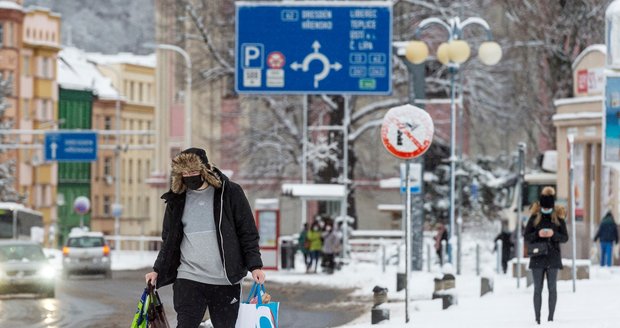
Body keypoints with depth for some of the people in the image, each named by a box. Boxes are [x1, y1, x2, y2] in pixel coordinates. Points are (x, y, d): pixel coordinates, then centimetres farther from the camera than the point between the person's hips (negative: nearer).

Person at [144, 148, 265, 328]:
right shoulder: (177, 199, 8)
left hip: (226, 280, -2)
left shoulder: (230, 193, -1)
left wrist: (255, 266, -7)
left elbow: (248, 233, 1)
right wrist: (158, 271, 11)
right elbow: (169, 240, 17)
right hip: (189, 279, 2)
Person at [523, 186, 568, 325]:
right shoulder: (534, 217, 2)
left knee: (552, 288, 1)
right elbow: (526, 236, 3)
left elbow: (565, 237, 3)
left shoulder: (558, 218, 2)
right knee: (538, 288, 1)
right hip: (537, 256, 0)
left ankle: (551, 317, 5)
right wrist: (537, 234, -16)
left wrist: (554, 234, -17)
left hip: (553, 257, 0)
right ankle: (537, 318, 4)